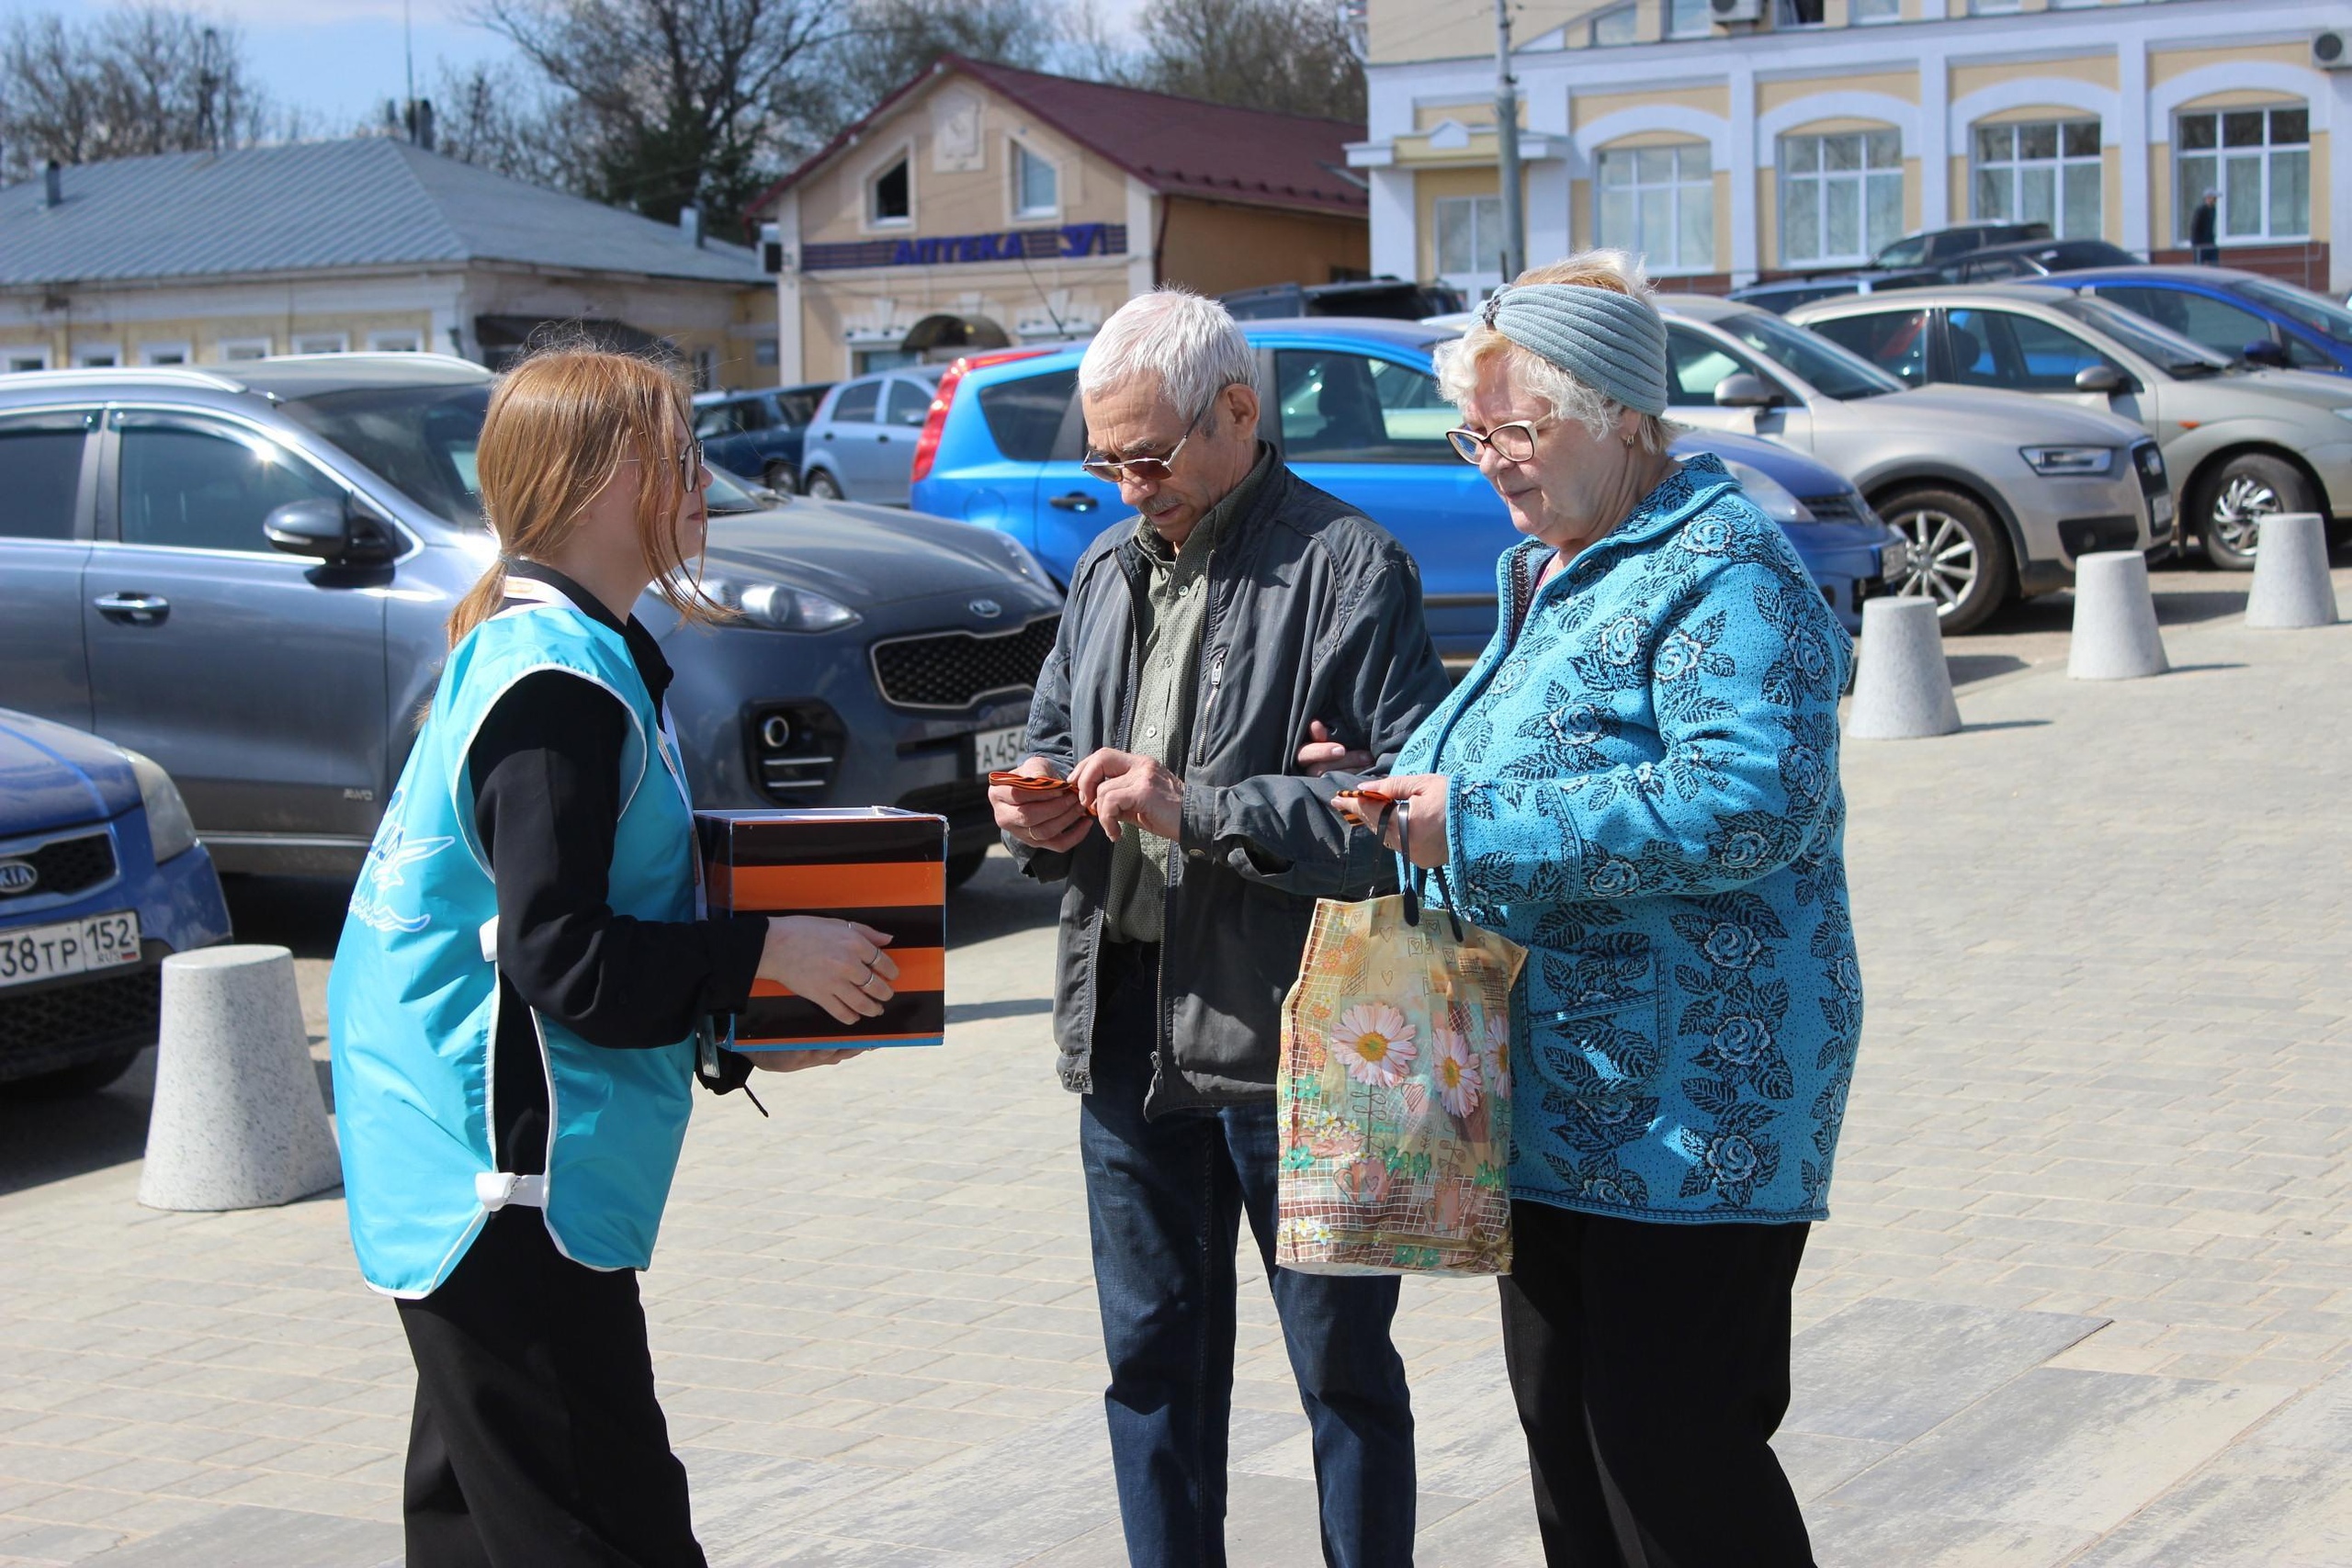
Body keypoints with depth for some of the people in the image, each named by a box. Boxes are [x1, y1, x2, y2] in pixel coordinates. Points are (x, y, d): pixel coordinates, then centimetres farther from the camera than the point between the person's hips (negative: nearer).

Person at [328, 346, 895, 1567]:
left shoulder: (550, 653, 14)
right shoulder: (556, 685, -19)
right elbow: (560, 955, -22)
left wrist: (737, 1032, 15)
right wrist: (769, 954, -14)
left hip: (469, 1178, 11)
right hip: (504, 1186, -11)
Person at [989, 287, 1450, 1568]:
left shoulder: (1347, 567, -10)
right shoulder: (1108, 568, 13)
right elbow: (1052, 733, 24)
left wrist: (1198, 809, -22)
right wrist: (1038, 813, 1)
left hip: (1287, 1027, -7)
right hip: (1126, 1017, 7)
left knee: (1339, 1358, 6)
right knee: (1154, 1356, 15)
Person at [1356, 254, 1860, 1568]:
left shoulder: (1719, 567, -13)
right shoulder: (1543, 573, 16)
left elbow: (1748, 803, -27)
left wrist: (1481, 827, -24)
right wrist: (1412, 792, 7)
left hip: (1690, 1107, -9)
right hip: (1560, 1101, 10)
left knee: (1673, 1459, -6)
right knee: (1566, 1440, 15)